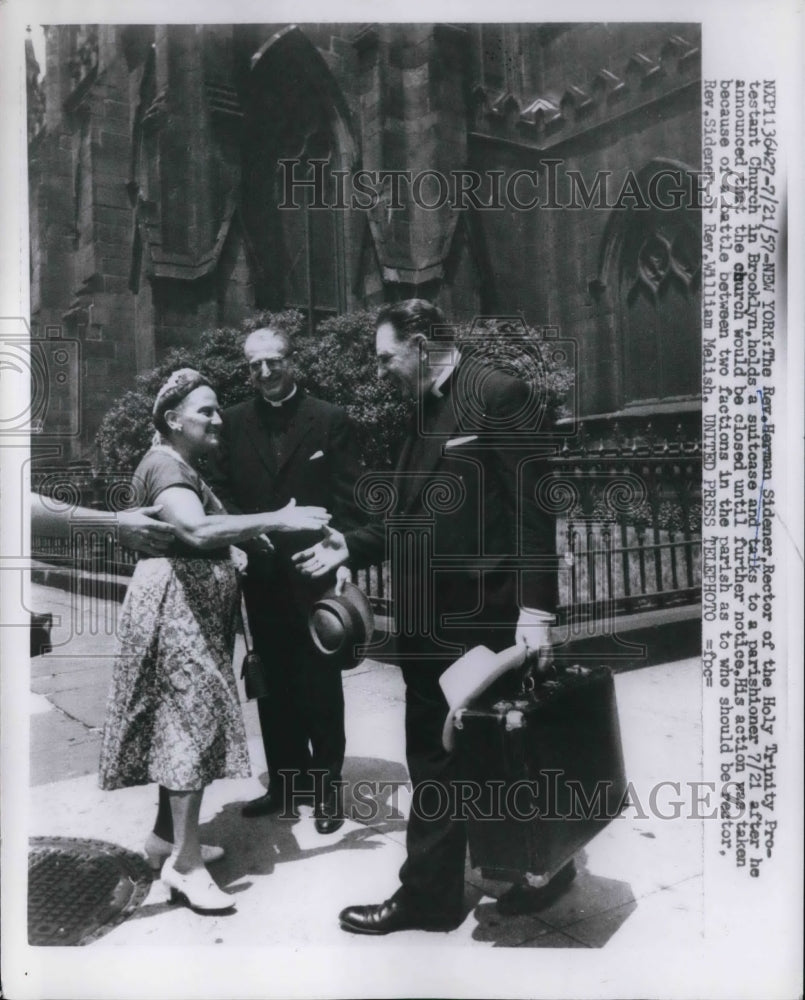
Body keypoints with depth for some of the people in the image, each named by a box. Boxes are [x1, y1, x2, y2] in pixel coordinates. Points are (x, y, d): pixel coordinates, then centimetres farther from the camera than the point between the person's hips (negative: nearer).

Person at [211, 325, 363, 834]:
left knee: (320, 685, 9)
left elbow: (349, 502, -5)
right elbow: (225, 494, 8)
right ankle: (285, 781, 30)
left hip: (314, 576, -3)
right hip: (261, 578, 4)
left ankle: (326, 785, 25)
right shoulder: (234, 422, 7)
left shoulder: (331, 420, -3)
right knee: (274, 685, 14)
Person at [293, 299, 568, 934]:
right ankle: (428, 894, 32)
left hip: (481, 618, -8)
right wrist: (350, 547, 6)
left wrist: (535, 609, -20)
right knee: (434, 759, 17)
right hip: (427, 621, 8)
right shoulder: (425, 412, 16)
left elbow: (531, 505, -15)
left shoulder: (498, 393, -9)